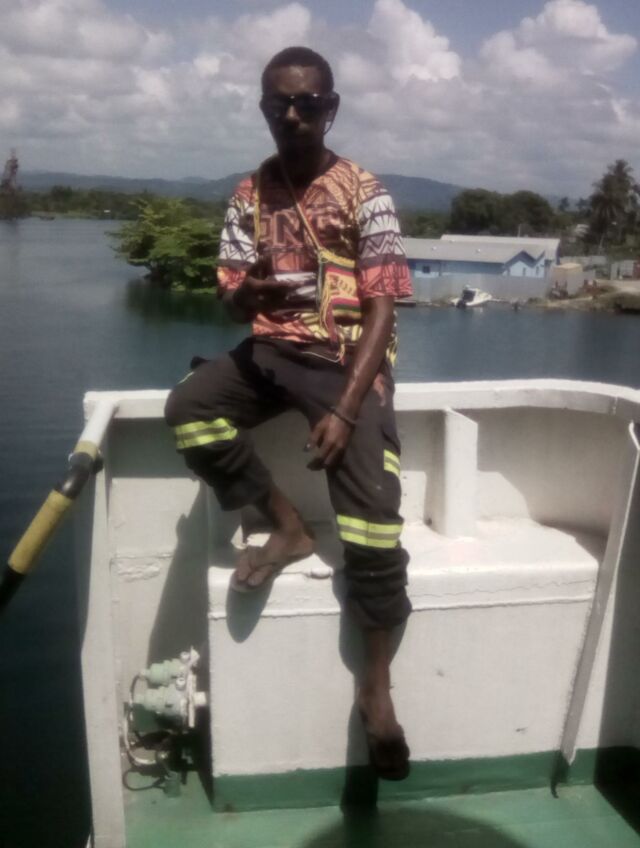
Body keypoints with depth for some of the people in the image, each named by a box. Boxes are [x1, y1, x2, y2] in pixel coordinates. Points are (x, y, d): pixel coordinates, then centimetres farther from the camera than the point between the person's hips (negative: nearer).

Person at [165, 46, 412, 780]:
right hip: (272, 349, 4)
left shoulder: (363, 193, -7)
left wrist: (345, 411, -22)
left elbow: (381, 310, -12)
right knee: (187, 406, -24)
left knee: (372, 513, -17)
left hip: (347, 358, -4)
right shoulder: (250, 195, 5)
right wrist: (250, 294, -24)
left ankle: (375, 680, 0)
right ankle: (287, 528, -6)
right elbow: (232, 301, 3)